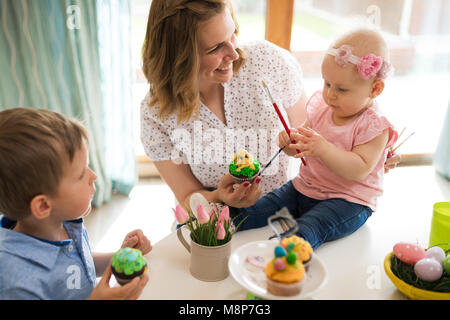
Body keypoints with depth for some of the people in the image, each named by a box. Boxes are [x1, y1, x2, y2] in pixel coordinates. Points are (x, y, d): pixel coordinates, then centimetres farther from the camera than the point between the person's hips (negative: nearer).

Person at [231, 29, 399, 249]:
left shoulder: (374, 126, -14)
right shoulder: (321, 107, 4)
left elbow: (360, 169, -26)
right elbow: (301, 151, 11)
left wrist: (323, 148, -37)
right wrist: (290, 142, -13)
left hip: (348, 200, -6)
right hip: (303, 188, 7)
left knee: (306, 230, -34)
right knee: (252, 210, -6)